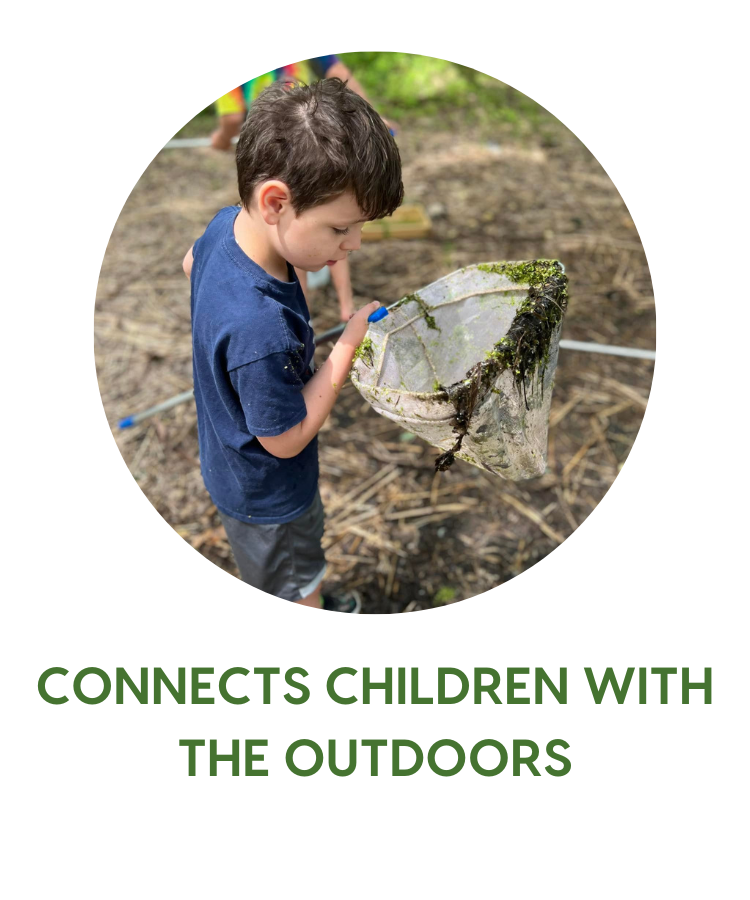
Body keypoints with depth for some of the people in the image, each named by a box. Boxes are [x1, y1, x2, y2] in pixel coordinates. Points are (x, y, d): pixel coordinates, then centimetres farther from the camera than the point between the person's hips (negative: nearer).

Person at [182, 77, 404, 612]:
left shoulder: (227, 224, -16)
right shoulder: (261, 330, -44)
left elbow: (191, 264, 9)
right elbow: (285, 439, -29)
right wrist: (350, 345, -27)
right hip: (269, 497, -8)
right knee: (300, 591, 21)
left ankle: (316, 605, 61)